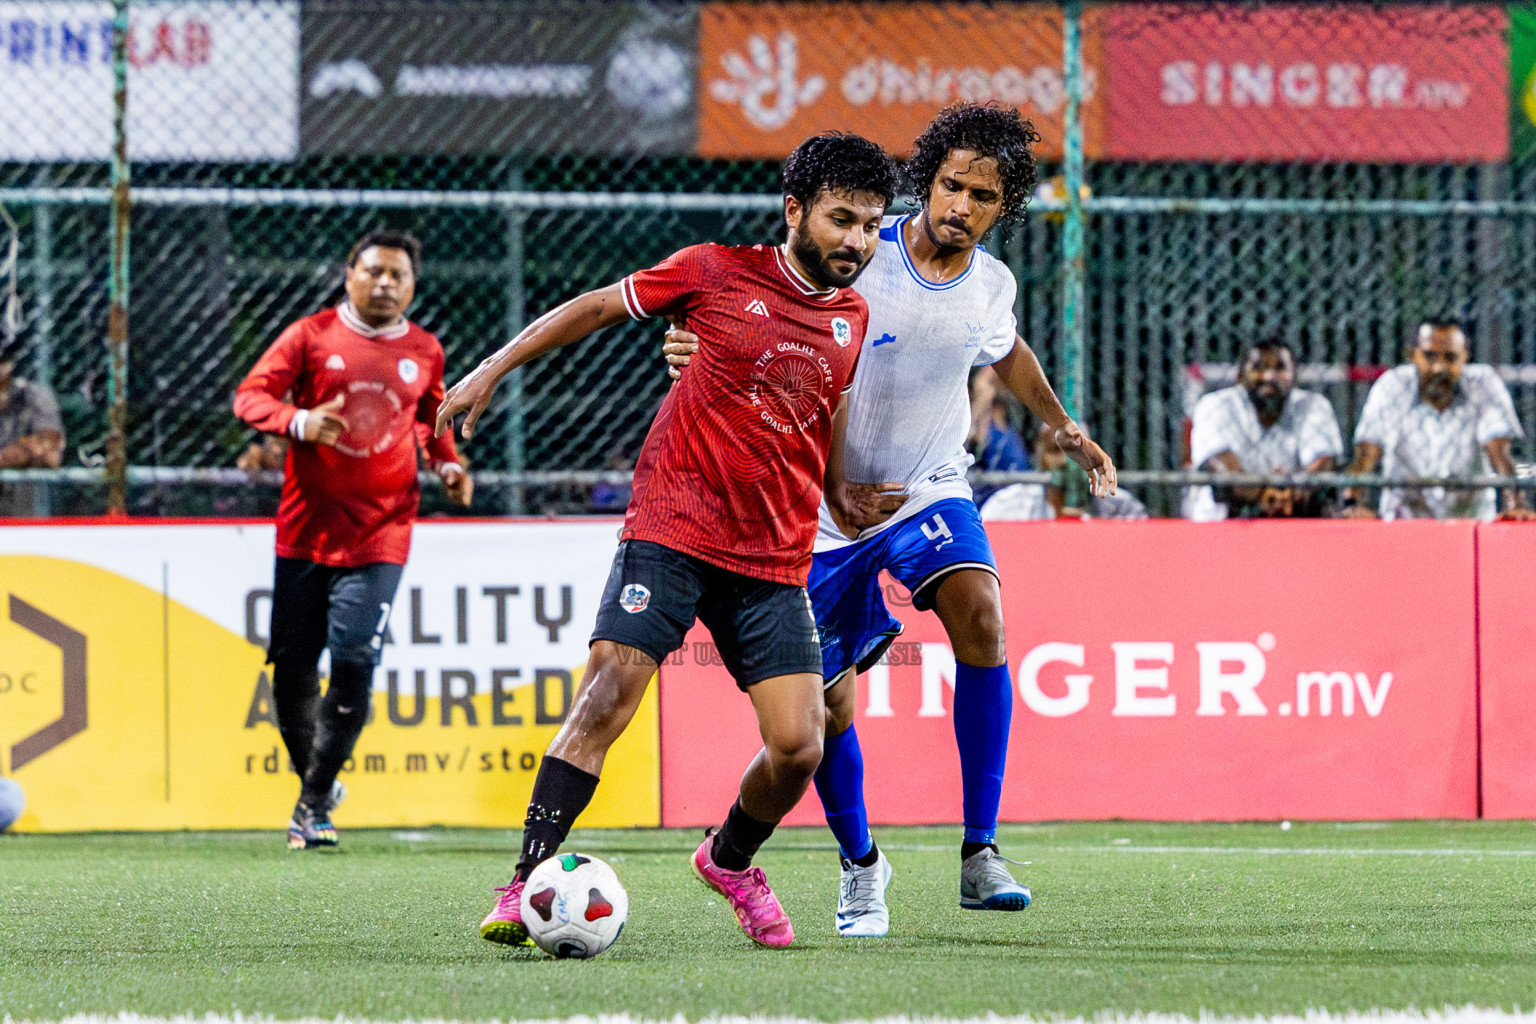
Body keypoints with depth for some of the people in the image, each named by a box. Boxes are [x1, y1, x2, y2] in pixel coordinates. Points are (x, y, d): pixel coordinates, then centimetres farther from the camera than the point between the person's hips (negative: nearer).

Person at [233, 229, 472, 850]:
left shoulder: (424, 352, 8)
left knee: (354, 663, -14)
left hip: (379, 536, 0)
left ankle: (314, 804, -6)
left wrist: (447, 464, 7)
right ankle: (313, 775, 26)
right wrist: (297, 421, -23)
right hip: (305, 528, 0)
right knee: (292, 666, 2)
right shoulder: (311, 336, 1)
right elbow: (251, 395, -4)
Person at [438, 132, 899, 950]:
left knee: (799, 746, -7)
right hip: (670, 533, -4)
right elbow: (594, 308, 9)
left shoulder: (854, 321, 12)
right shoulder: (715, 274, -2)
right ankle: (526, 884, -14)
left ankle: (730, 859, 24)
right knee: (608, 695, -18)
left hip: (773, 560, 4)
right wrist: (492, 370, 7)